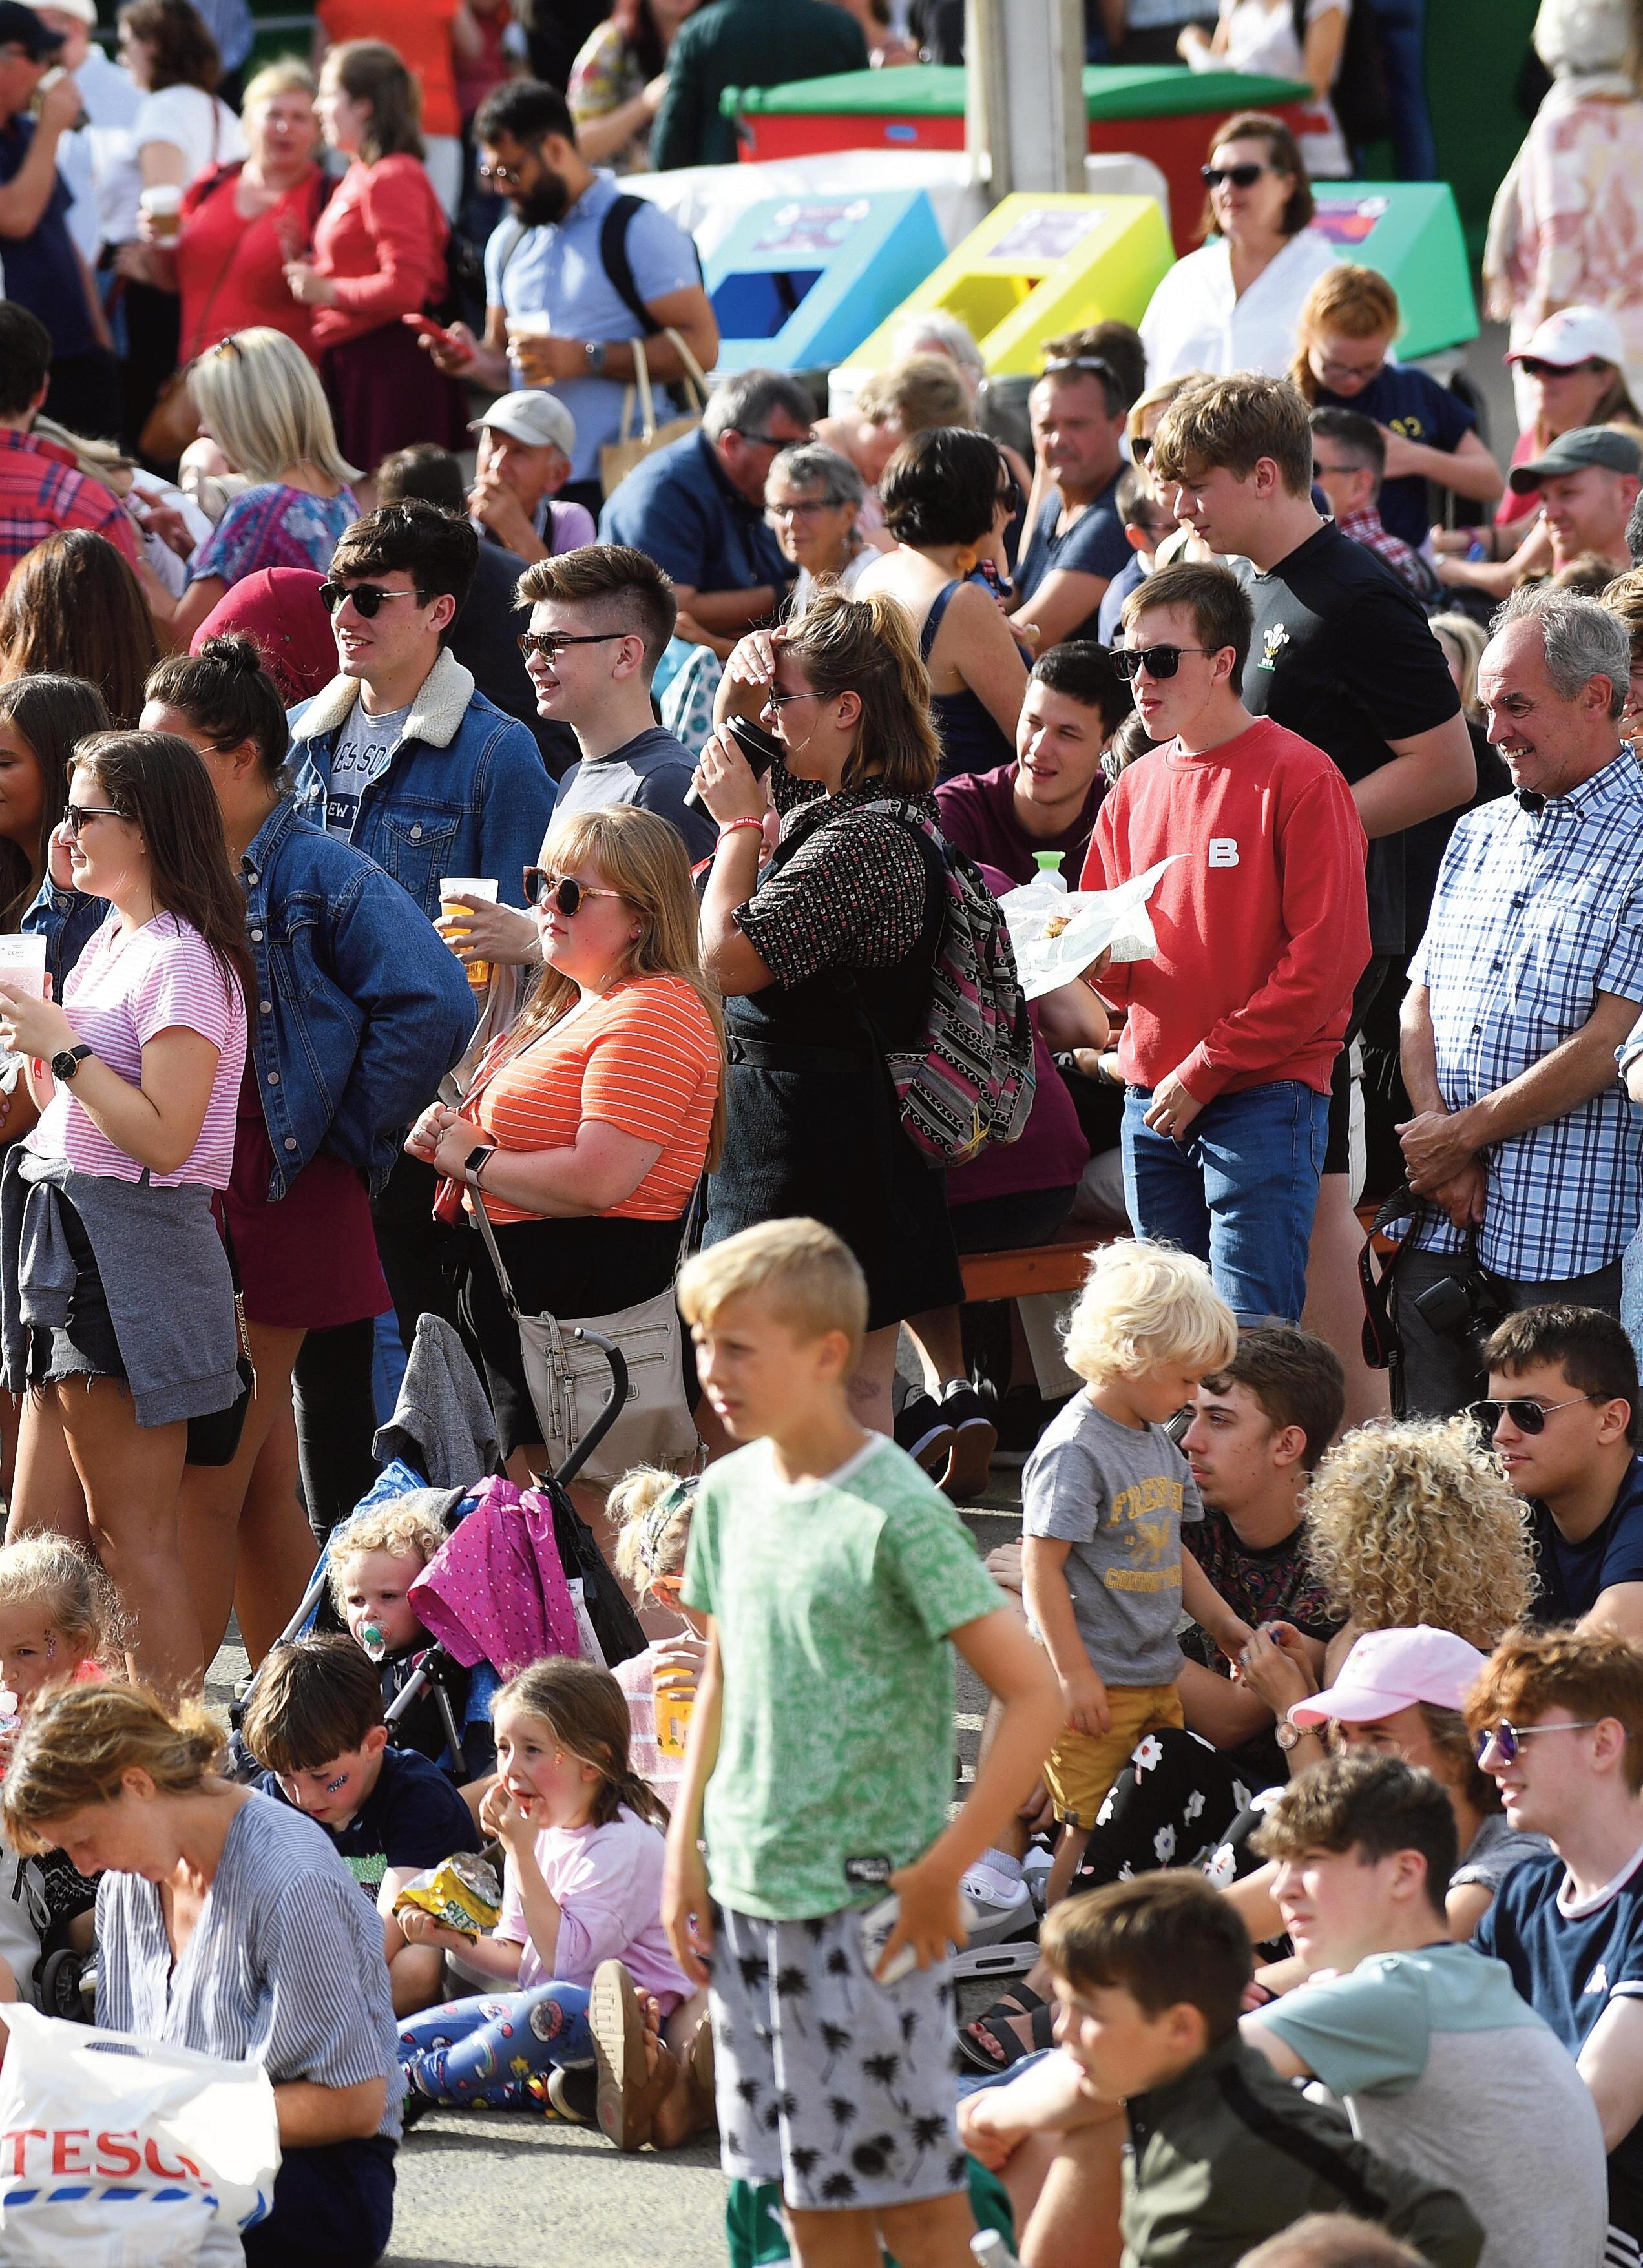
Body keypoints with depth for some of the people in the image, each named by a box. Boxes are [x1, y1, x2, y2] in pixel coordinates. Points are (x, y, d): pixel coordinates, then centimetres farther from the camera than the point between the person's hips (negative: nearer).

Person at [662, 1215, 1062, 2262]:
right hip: (748, 1891, 6)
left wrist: (942, 1872, -16)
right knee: (806, 2182, 12)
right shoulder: (730, 1492, 5)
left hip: (867, 1899, -6)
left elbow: (1036, 1697, -17)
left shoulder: (897, 1512, -15)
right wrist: (685, 1850, 13)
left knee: (908, 2183, -1)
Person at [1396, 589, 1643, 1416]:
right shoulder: (1478, 835, 17)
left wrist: (1465, 1134, -8)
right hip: (1444, 1229, 6)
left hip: (1573, 1241, -6)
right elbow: (1421, 1002, 14)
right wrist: (1439, 1147, -4)